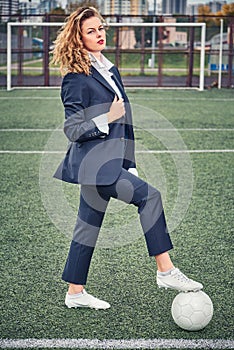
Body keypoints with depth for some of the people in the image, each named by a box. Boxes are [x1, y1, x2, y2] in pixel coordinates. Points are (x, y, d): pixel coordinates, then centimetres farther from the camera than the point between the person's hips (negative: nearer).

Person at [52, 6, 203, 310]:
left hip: (109, 162, 9)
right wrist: (106, 119, -22)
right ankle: (166, 272, -12)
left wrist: (129, 165, 20)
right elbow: (73, 130, -12)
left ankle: (76, 294, 20)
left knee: (88, 228, 12)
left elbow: (124, 120, 20)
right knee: (150, 196, -16)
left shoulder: (110, 70, 16)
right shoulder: (76, 78, -10)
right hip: (94, 162, -8)